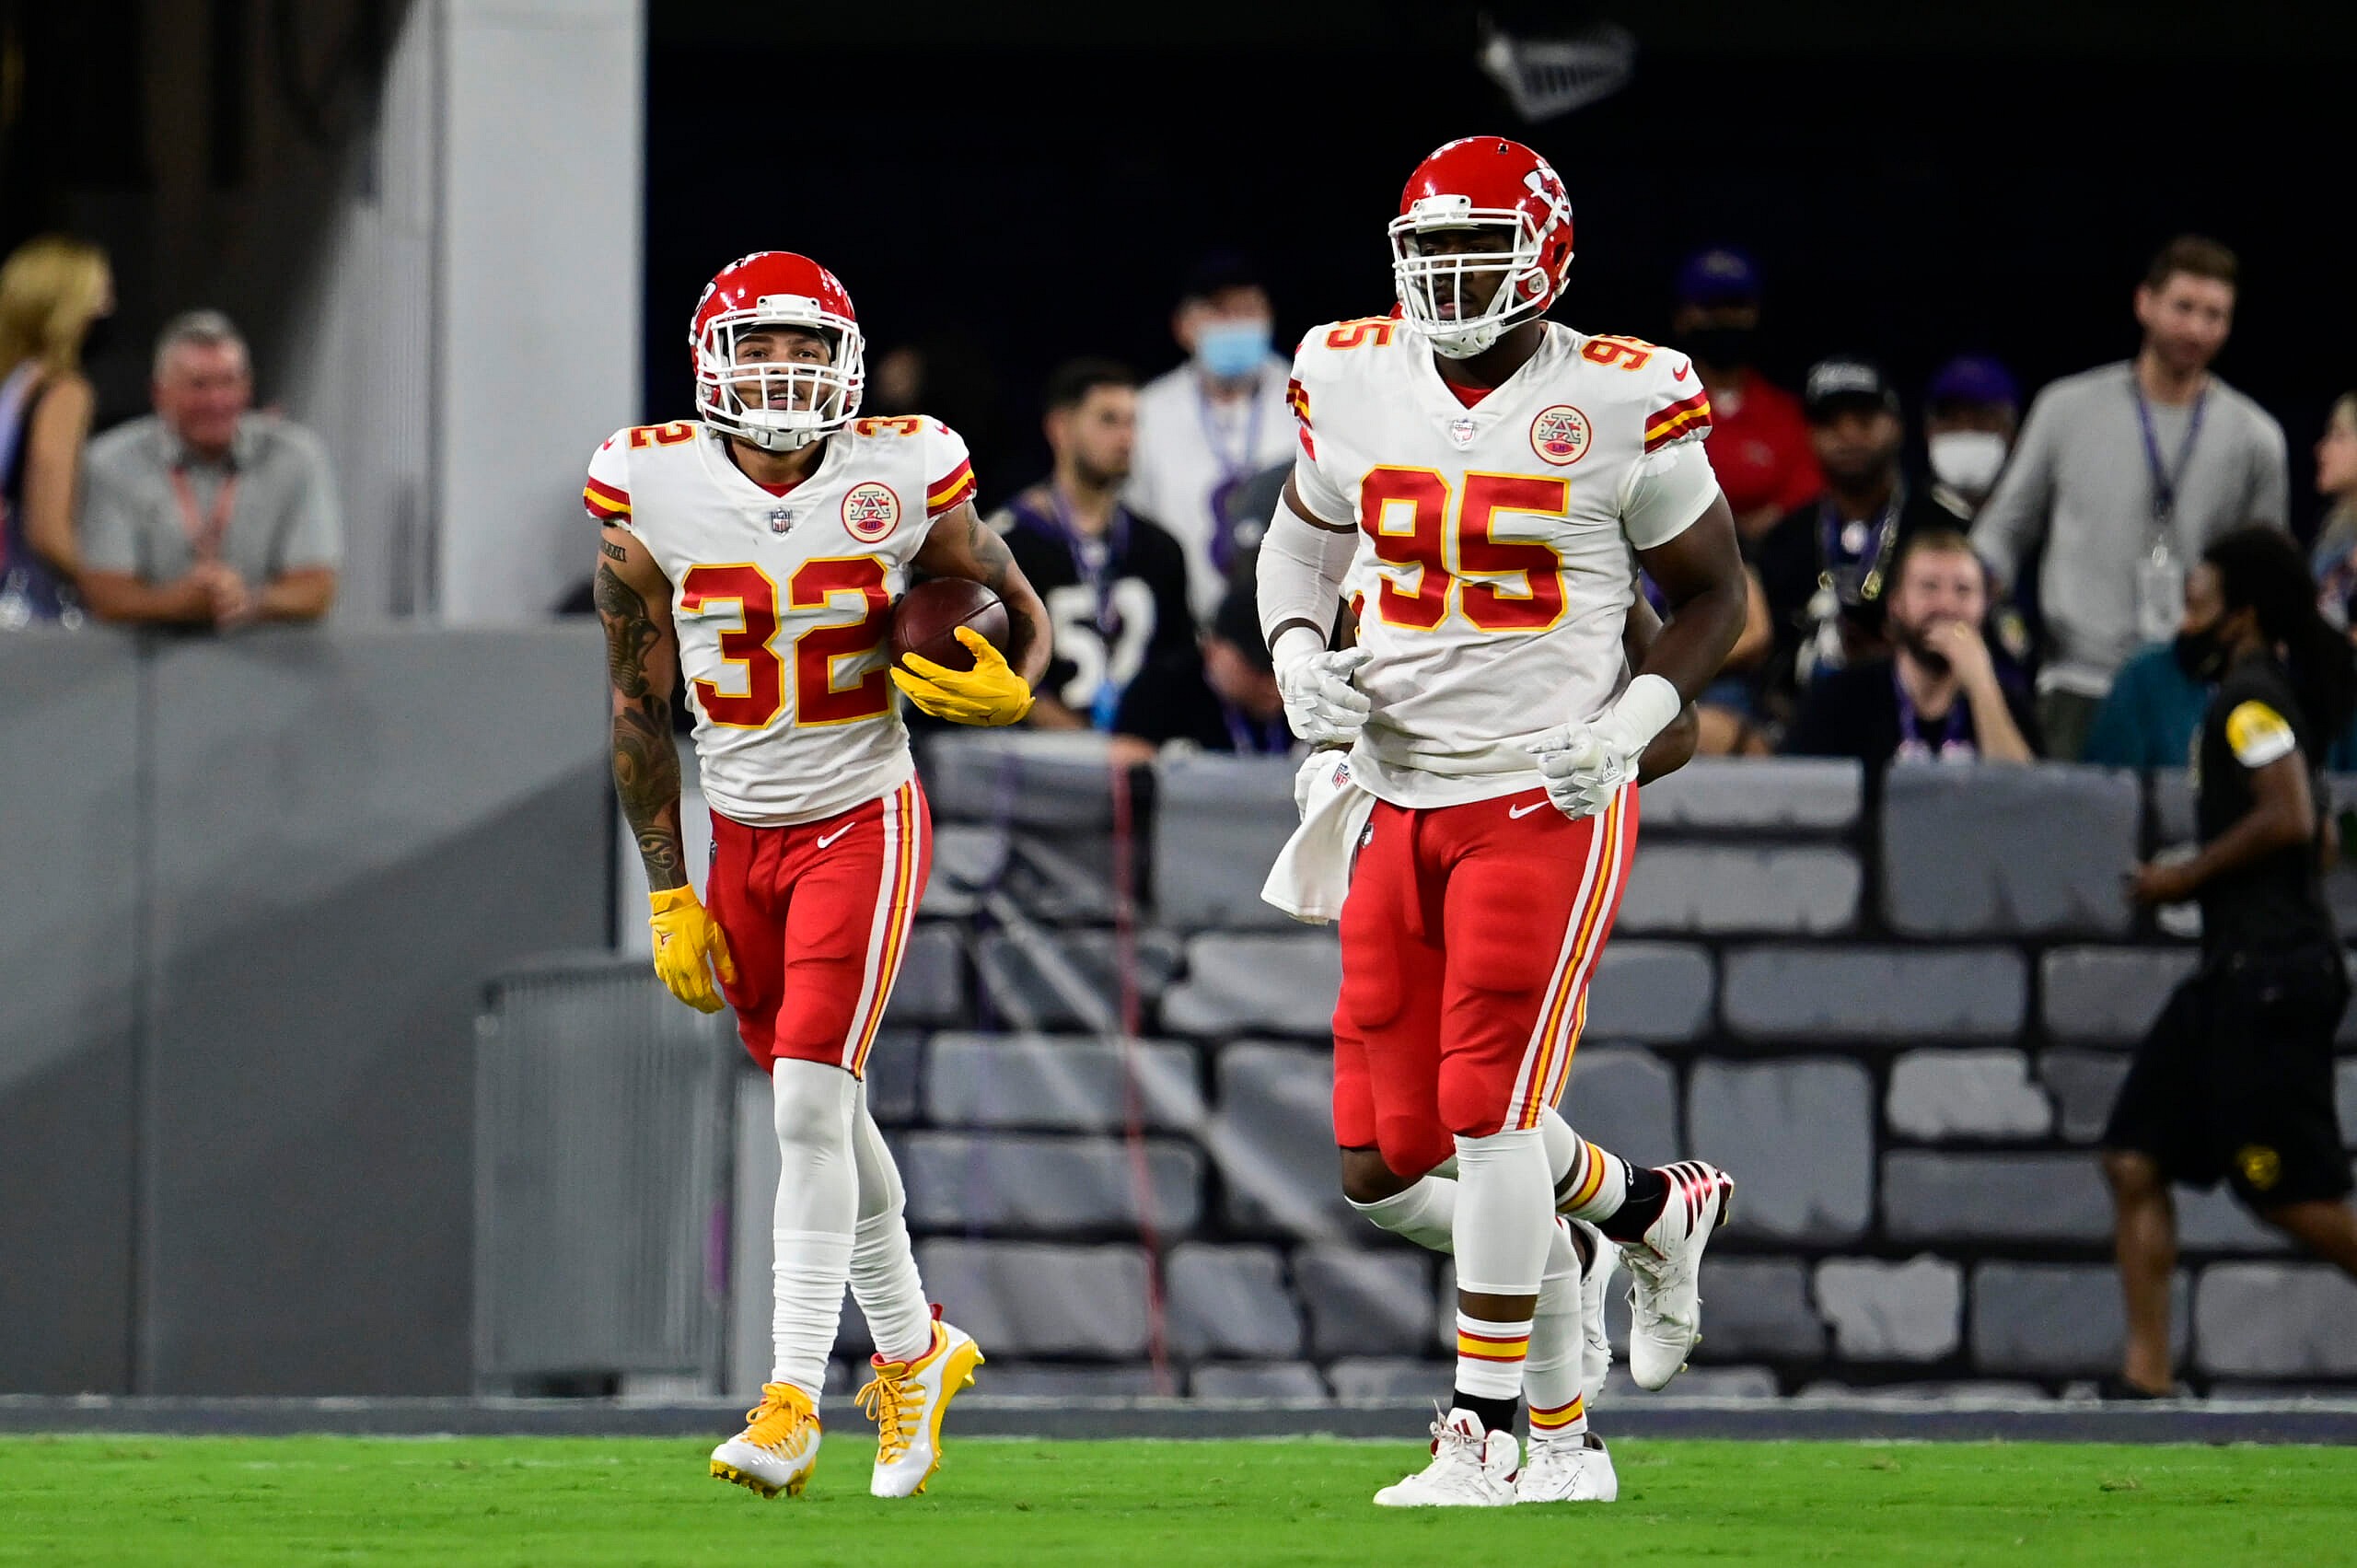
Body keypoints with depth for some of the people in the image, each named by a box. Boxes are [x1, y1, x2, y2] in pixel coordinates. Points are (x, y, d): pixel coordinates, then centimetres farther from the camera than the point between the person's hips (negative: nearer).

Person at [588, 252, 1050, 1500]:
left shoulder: (902, 481, -11)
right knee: (822, 1113, 11)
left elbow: (1021, 610, 5)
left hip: (864, 822, -3)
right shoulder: (655, 496, -8)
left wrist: (1007, 690, -18)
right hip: (741, 834, 3)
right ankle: (912, 1350, 32)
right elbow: (637, 710, 0)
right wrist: (667, 895, 0)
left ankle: (793, 1400, -15)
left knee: (811, 1100, -15)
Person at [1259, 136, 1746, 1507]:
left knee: (1489, 1111, -11)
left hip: (1548, 799, -5)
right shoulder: (1356, 381, 4)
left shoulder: (1618, 404, -8)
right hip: (1404, 806, 5)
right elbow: (1302, 538, 23)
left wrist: (1634, 718, -12)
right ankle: (1651, 1208, 26)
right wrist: (1299, 657, 3)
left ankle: (1487, 1432, 0)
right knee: (1387, 1162, 2)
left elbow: (1713, 593, 3)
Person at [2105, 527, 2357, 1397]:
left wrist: (2185, 877, -14)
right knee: (2135, 1160, 6)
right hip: (2236, 974, 11)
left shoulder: (2249, 698, -12)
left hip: (2269, 971, -11)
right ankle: (2147, 1374, 5)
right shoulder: (2281, 693, 17)